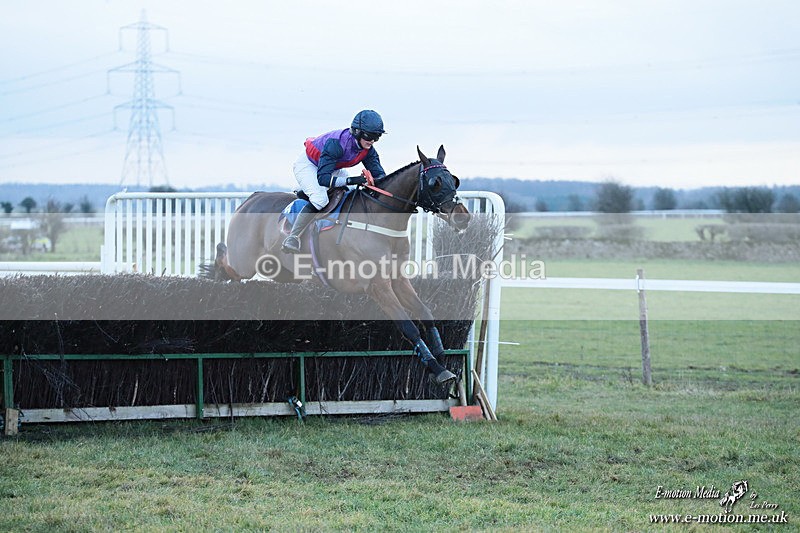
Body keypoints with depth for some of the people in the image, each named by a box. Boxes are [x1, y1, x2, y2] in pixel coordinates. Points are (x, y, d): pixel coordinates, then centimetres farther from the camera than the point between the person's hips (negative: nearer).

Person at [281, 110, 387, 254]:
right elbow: (323, 178, -44)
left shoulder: (368, 149, -17)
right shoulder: (336, 143, -39)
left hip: (333, 168, 8)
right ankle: (292, 238, -26)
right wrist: (351, 180, -55)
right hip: (307, 165, -8)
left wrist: (376, 181, -39)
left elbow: (380, 174, -13)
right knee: (320, 199, -31)